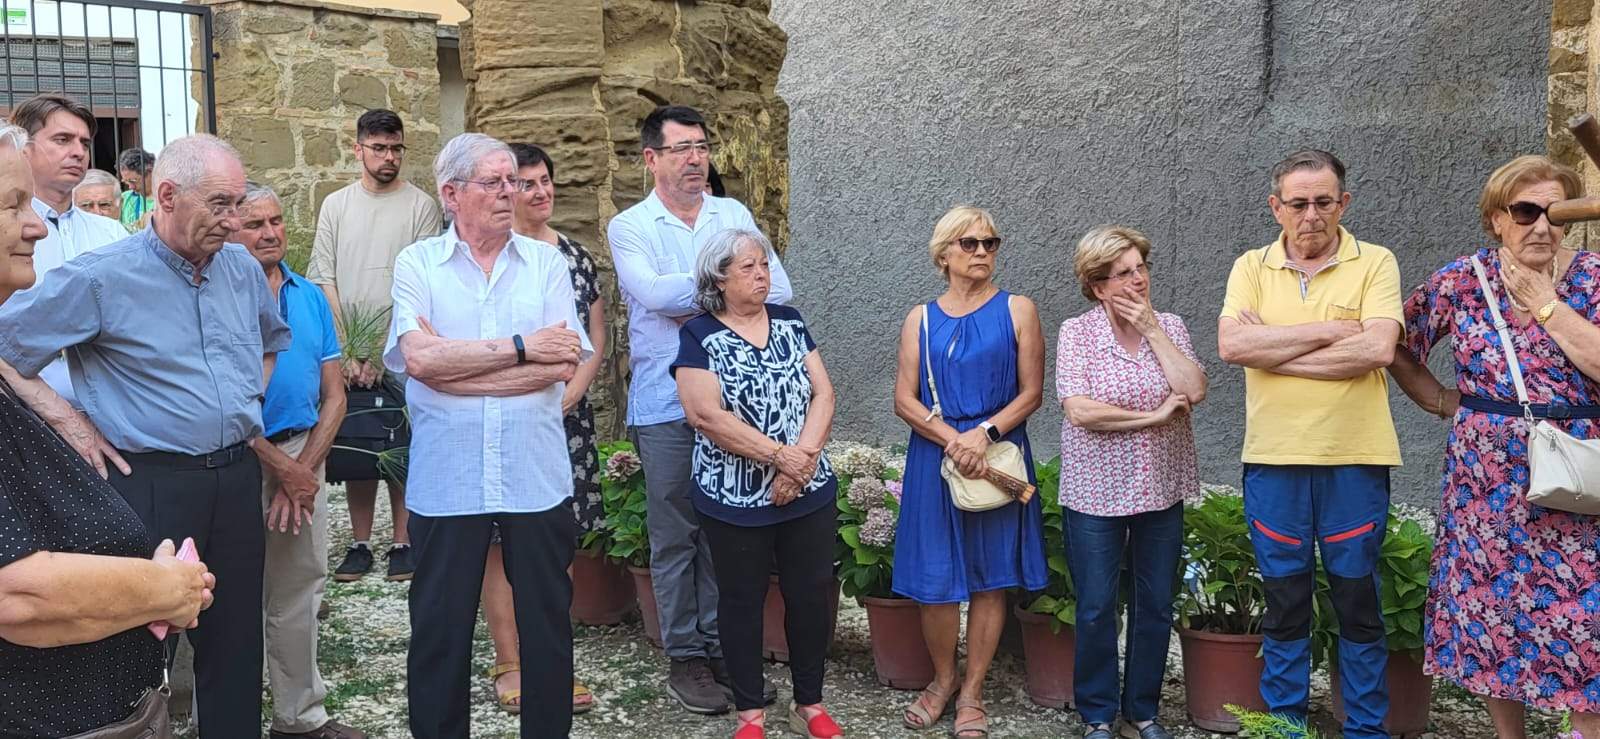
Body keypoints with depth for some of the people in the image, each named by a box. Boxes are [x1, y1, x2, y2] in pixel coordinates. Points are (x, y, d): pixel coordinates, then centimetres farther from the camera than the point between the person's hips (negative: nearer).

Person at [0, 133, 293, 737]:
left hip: (238, 476, 5)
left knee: (236, 639, 14)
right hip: (153, 482, -5)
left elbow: (273, 340, 26)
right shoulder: (100, 278, -12)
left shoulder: (243, 268, 6)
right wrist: (70, 423, -9)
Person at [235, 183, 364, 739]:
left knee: (298, 594, 13)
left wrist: (304, 468, -5)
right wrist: (284, 468, -13)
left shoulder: (310, 297, 9)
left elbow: (334, 395, 7)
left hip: (303, 457, 5)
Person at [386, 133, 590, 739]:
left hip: (536, 477, 1)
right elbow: (419, 359, -14)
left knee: (548, 625, 11)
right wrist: (520, 348, -12)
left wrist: (455, 367, -11)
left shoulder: (546, 263, 5)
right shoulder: (417, 264, 2)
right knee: (440, 628, 11)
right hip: (446, 479, -1)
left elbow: (561, 366, -8)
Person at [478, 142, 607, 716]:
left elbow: (596, 339, 10)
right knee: (503, 541, 0)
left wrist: (567, 396, -5)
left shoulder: (576, 256, 11)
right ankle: (508, 665, 10)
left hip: (566, 416, 5)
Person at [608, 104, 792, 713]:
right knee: (674, 533, 5)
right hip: (666, 404, -3)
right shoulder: (630, 227, 1)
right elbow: (653, 294, -18)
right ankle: (684, 656, 17)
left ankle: (723, 646, 23)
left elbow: (777, 290, -3)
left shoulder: (735, 216, 10)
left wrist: (689, 296, -12)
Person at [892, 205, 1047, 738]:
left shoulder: (1017, 311, 3)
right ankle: (943, 679, 25)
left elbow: (1031, 393, -2)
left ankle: (972, 692, 19)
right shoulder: (921, 319, 7)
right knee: (934, 578, 3)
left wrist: (984, 432, -16)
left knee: (990, 577, 5)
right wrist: (952, 440, -14)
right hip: (933, 459, 1)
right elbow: (904, 400, 0)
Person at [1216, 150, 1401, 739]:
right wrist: (1329, 330, -12)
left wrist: (1270, 350, -13)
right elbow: (1231, 344, -12)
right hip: (1273, 460, 2)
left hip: (1355, 459, -1)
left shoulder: (1374, 264, 0)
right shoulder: (1251, 267, 5)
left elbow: (1377, 348, -16)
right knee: (1284, 603, 12)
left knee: (1359, 603, 9)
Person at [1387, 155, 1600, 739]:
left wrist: (1546, 303, -14)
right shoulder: (1462, 280, 1)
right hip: (1485, 485, 2)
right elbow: (1398, 349, 10)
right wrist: (1443, 402, 3)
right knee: (1487, 618, 9)